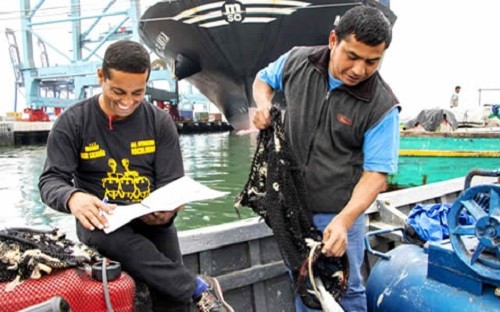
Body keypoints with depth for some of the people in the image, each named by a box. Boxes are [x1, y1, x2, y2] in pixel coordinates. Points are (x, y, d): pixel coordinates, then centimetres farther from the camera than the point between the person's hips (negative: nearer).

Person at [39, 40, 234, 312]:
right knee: (111, 236, -36)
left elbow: (172, 183, 0)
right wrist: (73, 198, -31)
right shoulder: (72, 122, -4)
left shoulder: (160, 122, 0)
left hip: (151, 219, 1)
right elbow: (51, 180, -6)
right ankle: (200, 289, -21)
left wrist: (167, 209, -25)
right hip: (100, 220, 0)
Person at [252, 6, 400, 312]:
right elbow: (264, 79, 13)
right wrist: (263, 104, -9)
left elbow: (375, 172, -19)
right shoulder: (297, 62, -8)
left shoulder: (382, 106, -19)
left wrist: (343, 221, -33)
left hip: (341, 211, -3)